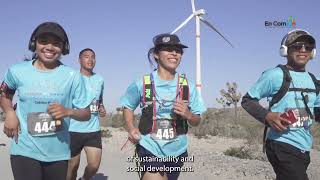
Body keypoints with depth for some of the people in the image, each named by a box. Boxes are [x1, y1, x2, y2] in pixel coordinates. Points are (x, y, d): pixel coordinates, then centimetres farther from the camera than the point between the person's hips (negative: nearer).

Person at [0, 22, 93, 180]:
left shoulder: (72, 76, -5)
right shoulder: (17, 71, -2)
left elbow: (86, 113, -1)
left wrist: (68, 112, -21)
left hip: (58, 153, 1)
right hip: (25, 150, -1)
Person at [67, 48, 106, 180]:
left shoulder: (99, 80, 9)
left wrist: (102, 108, 5)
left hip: (94, 130, 3)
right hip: (74, 129, -3)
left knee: (94, 165, -4)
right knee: (73, 166, 8)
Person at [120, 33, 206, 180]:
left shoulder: (188, 86, -4)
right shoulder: (142, 84, -9)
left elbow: (196, 121, 3)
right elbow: (128, 106, 6)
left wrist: (187, 115, -18)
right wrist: (130, 128, -10)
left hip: (177, 150, 3)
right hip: (150, 148, -3)